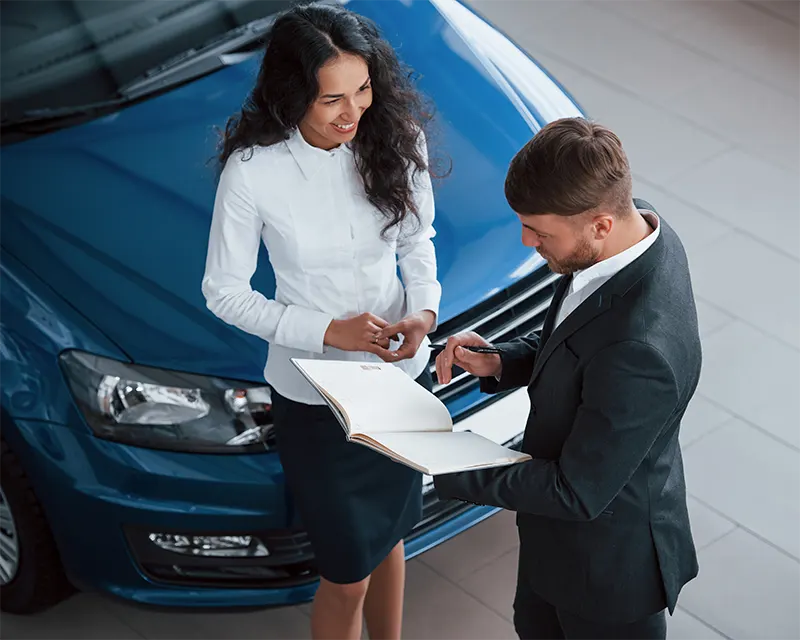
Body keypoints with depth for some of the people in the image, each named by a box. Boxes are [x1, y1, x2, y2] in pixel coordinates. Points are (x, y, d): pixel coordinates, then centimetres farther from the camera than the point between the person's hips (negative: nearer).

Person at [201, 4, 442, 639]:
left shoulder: (395, 139, -13)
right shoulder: (252, 171, -24)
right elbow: (225, 293, -13)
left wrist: (424, 310, -16)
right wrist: (329, 331, -22)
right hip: (314, 396, -4)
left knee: (388, 536, 26)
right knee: (347, 575, 9)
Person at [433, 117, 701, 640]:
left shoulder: (640, 353, -42)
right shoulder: (634, 224, -15)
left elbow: (577, 493, -30)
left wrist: (445, 472, -22)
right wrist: (500, 363, -10)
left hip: (608, 557, -8)